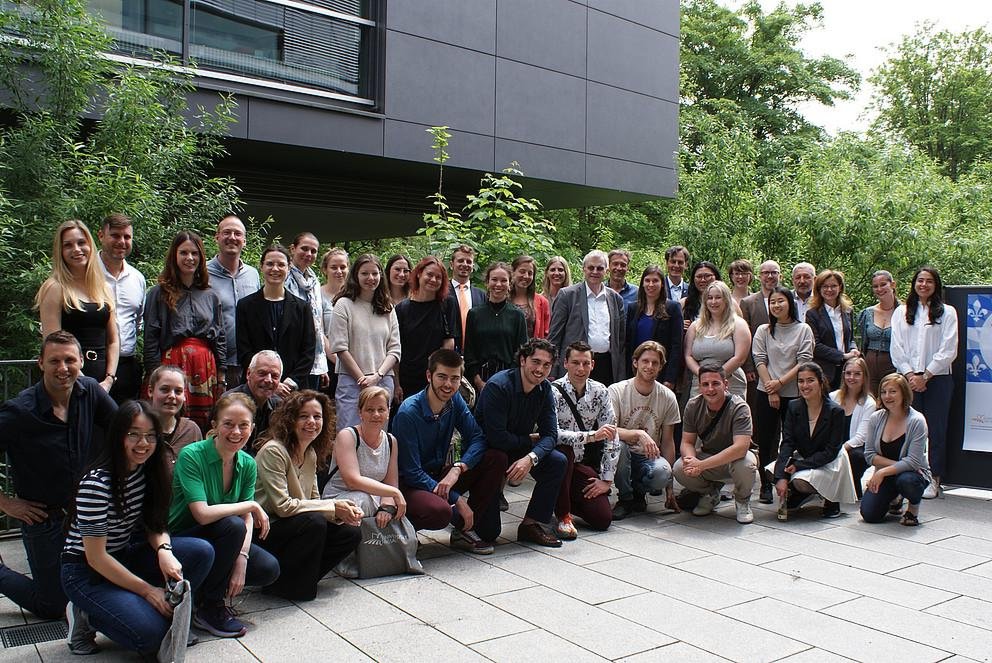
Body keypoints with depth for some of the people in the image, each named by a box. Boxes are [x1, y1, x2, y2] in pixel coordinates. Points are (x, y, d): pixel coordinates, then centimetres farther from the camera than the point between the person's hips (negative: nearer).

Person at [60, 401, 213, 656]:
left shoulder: (148, 470, -3)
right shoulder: (96, 484, -24)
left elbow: (155, 525, 4)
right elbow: (96, 557, -22)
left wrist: (164, 550, -20)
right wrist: (147, 590, -18)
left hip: (125, 555, 7)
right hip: (87, 572, -7)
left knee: (201, 551, -15)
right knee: (151, 634, -24)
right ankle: (87, 616, 1)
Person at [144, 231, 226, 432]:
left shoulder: (211, 296, 16)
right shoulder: (159, 293, 6)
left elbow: (221, 338, 15)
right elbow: (150, 338, 1)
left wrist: (221, 377, 10)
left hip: (206, 368, 3)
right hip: (173, 364, -3)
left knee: (206, 429, 0)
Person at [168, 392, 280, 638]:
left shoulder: (247, 464, -2)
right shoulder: (191, 456, -21)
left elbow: (248, 520, -5)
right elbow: (203, 514, -30)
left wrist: (241, 560, -20)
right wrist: (252, 505, -21)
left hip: (220, 542, 6)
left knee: (269, 569, -16)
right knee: (232, 525, -32)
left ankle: (209, 585, 11)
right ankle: (209, 608, -13)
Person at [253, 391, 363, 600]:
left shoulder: (311, 454, 8)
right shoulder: (273, 451, -18)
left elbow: (314, 500, 8)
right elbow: (283, 506, -24)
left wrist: (343, 511, -13)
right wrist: (333, 507, -21)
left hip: (296, 527, 8)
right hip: (262, 533, -8)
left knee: (351, 533, -7)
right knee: (314, 522, -31)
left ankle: (301, 579, 4)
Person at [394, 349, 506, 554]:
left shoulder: (455, 400, -2)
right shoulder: (408, 413, -22)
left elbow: (477, 437, -8)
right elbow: (412, 473, -22)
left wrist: (457, 468, -28)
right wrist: (458, 500, -25)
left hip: (440, 475, 7)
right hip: (409, 483, -7)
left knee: (496, 458, -12)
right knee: (439, 511, -39)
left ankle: (466, 530, -5)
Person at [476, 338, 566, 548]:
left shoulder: (545, 389, -4)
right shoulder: (498, 386, -25)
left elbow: (550, 434, -9)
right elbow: (497, 437, -29)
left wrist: (531, 457, -28)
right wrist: (529, 440, -15)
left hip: (520, 449, 6)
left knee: (557, 462, -13)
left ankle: (530, 524, -3)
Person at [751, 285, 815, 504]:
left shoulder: (803, 330, 3)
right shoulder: (763, 331, 8)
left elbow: (804, 361, -5)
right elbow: (759, 361, 0)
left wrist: (780, 382, -12)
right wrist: (771, 390, -9)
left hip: (794, 393, -1)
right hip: (766, 393, 1)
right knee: (766, 441, 2)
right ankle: (766, 486, 8)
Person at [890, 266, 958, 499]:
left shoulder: (947, 312, 5)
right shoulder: (901, 312, 12)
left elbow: (948, 350, -2)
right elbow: (896, 347, 6)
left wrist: (925, 375, -8)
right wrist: (910, 374, -6)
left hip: (937, 378, -2)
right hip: (908, 379, 2)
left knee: (935, 429, 0)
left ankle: (933, 479, 7)